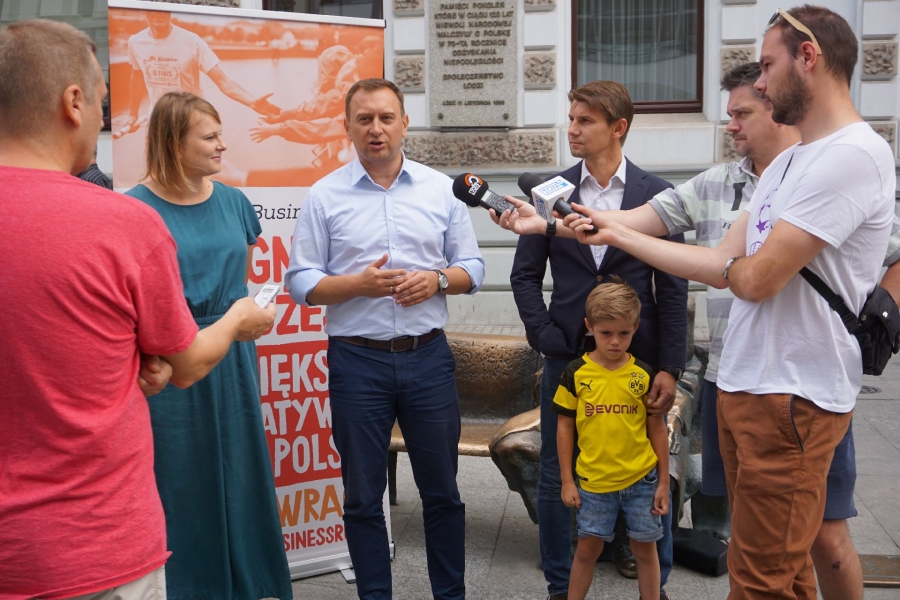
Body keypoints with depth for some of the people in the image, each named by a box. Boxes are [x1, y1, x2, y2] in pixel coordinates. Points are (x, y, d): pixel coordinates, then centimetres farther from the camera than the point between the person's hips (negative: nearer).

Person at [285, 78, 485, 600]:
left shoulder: (442, 190, 6)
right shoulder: (325, 196, 0)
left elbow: (472, 267, 8)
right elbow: (301, 282, -2)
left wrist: (438, 280, -12)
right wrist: (361, 284, -17)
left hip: (428, 357, 1)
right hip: (357, 361, -1)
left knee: (442, 489, 12)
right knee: (363, 495, 10)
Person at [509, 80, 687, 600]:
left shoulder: (656, 194, -1)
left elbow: (672, 287, -1)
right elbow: (526, 274, 6)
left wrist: (669, 367, -5)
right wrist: (547, 338, -5)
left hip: (638, 357, -1)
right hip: (568, 356, 1)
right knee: (557, 476, 8)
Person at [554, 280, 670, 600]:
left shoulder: (643, 374, -3)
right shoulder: (576, 373, -5)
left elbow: (657, 429, 3)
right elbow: (565, 427, 1)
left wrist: (664, 481, 4)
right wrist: (567, 481, 1)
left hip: (641, 479, 0)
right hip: (593, 480, 0)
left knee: (645, 548, 11)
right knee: (588, 547, 11)